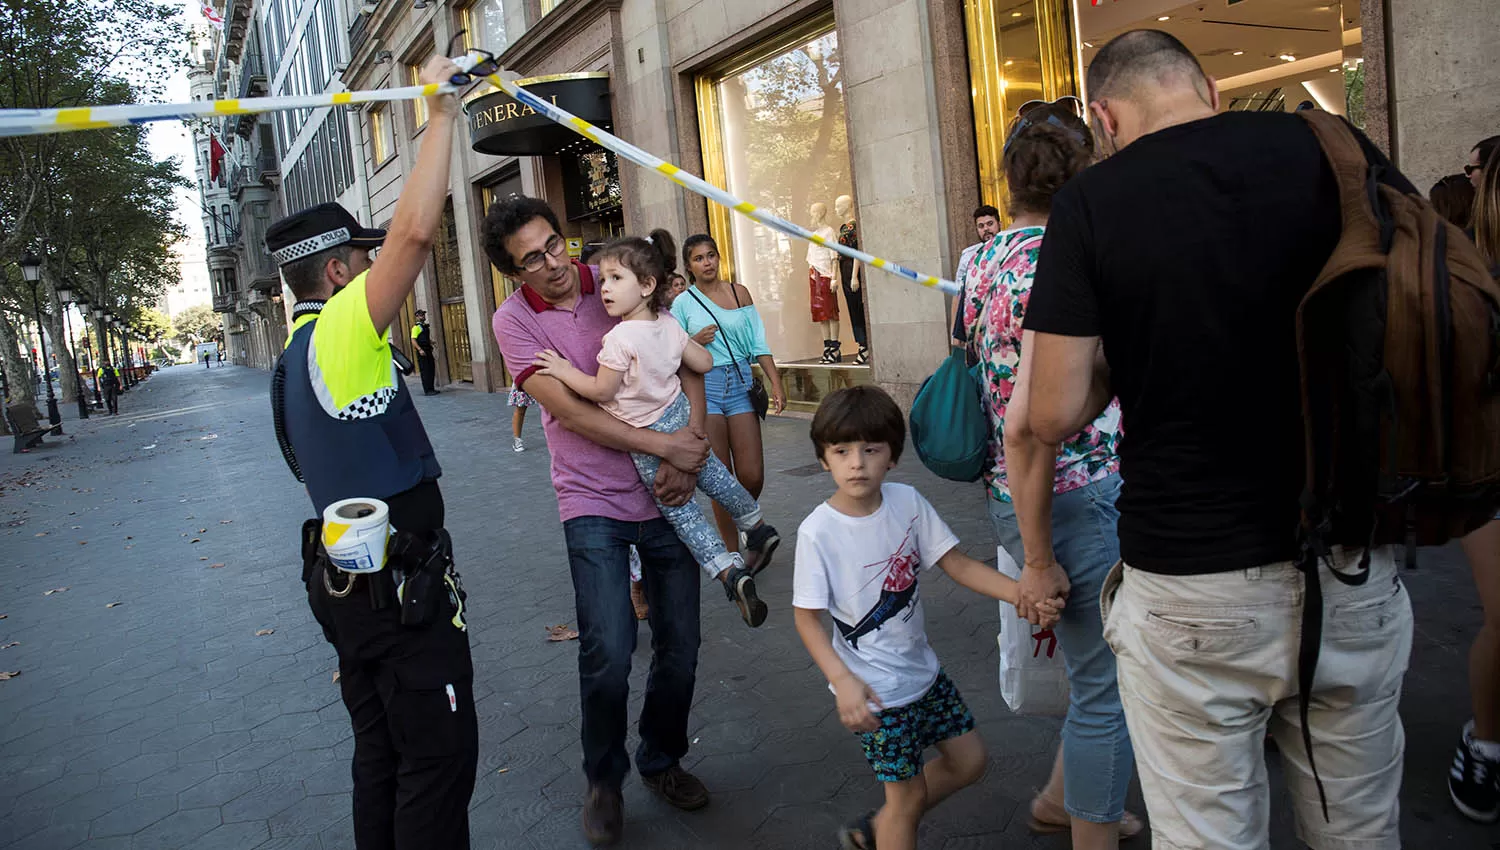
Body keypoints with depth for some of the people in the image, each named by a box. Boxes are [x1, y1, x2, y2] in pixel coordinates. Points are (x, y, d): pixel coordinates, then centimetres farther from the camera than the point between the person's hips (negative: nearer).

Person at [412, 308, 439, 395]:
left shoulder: (426, 326, 18)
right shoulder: (416, 327, -8)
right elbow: (413, 340, -16)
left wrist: (431, 342, 12)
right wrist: (420, 349, -26)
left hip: (428, 350, 9)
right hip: (422, 352, -9)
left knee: (431, 369, 11)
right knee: (425, 371, -7)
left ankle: (431, 388, 19)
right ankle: (427, 390, -5)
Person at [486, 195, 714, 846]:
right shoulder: (514, 320, -6)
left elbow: (686, 364, 2)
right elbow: (571, 412, -15)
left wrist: (690, 452, -12)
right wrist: (666, 447, -19)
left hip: (666, 493, 3)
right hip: (595, 503, -3)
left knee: (680, 646, 7)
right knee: (609, 653, -13)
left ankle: (662, 760, 34)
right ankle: (603, 779, 15)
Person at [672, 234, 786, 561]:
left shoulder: (739, 292, 10)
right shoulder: (682, 303, 3)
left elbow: (758, 343, 9)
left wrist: (777, 384, 1)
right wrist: (696, 342, -11)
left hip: (740, 383, 2)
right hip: (703, 386, -2)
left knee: (753, 477, -3)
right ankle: (732, 553, 12)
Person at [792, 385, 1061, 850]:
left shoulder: (907, 502, -8)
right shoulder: (818, 531, -21)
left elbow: (958, 564, -4)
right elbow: (807, 617, -15)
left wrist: (1024, 595, -17)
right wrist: (842, 680, -28)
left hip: (921, 668, 6)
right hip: (874, 689, -6)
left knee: (969, 760, 18)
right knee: (910, 793, 6)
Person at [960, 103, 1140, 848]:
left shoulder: (986, 259, 7)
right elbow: (1025, 427, -27)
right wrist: (1037, 560, -21)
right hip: (1075, 500, -10)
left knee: (1106, 669, 25)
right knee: (1110, 688, 6)